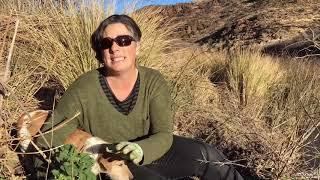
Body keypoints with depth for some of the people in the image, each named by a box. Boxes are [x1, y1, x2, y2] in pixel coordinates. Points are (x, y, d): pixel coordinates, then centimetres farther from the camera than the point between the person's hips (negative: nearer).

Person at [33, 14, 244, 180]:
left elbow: (164, 135, -20)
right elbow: (51, 136, -12)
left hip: (149, 152, 3)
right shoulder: (84, 88, -20)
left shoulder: (154, 81, -13)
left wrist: (141, 149, -40)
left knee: (206, 155, -11)